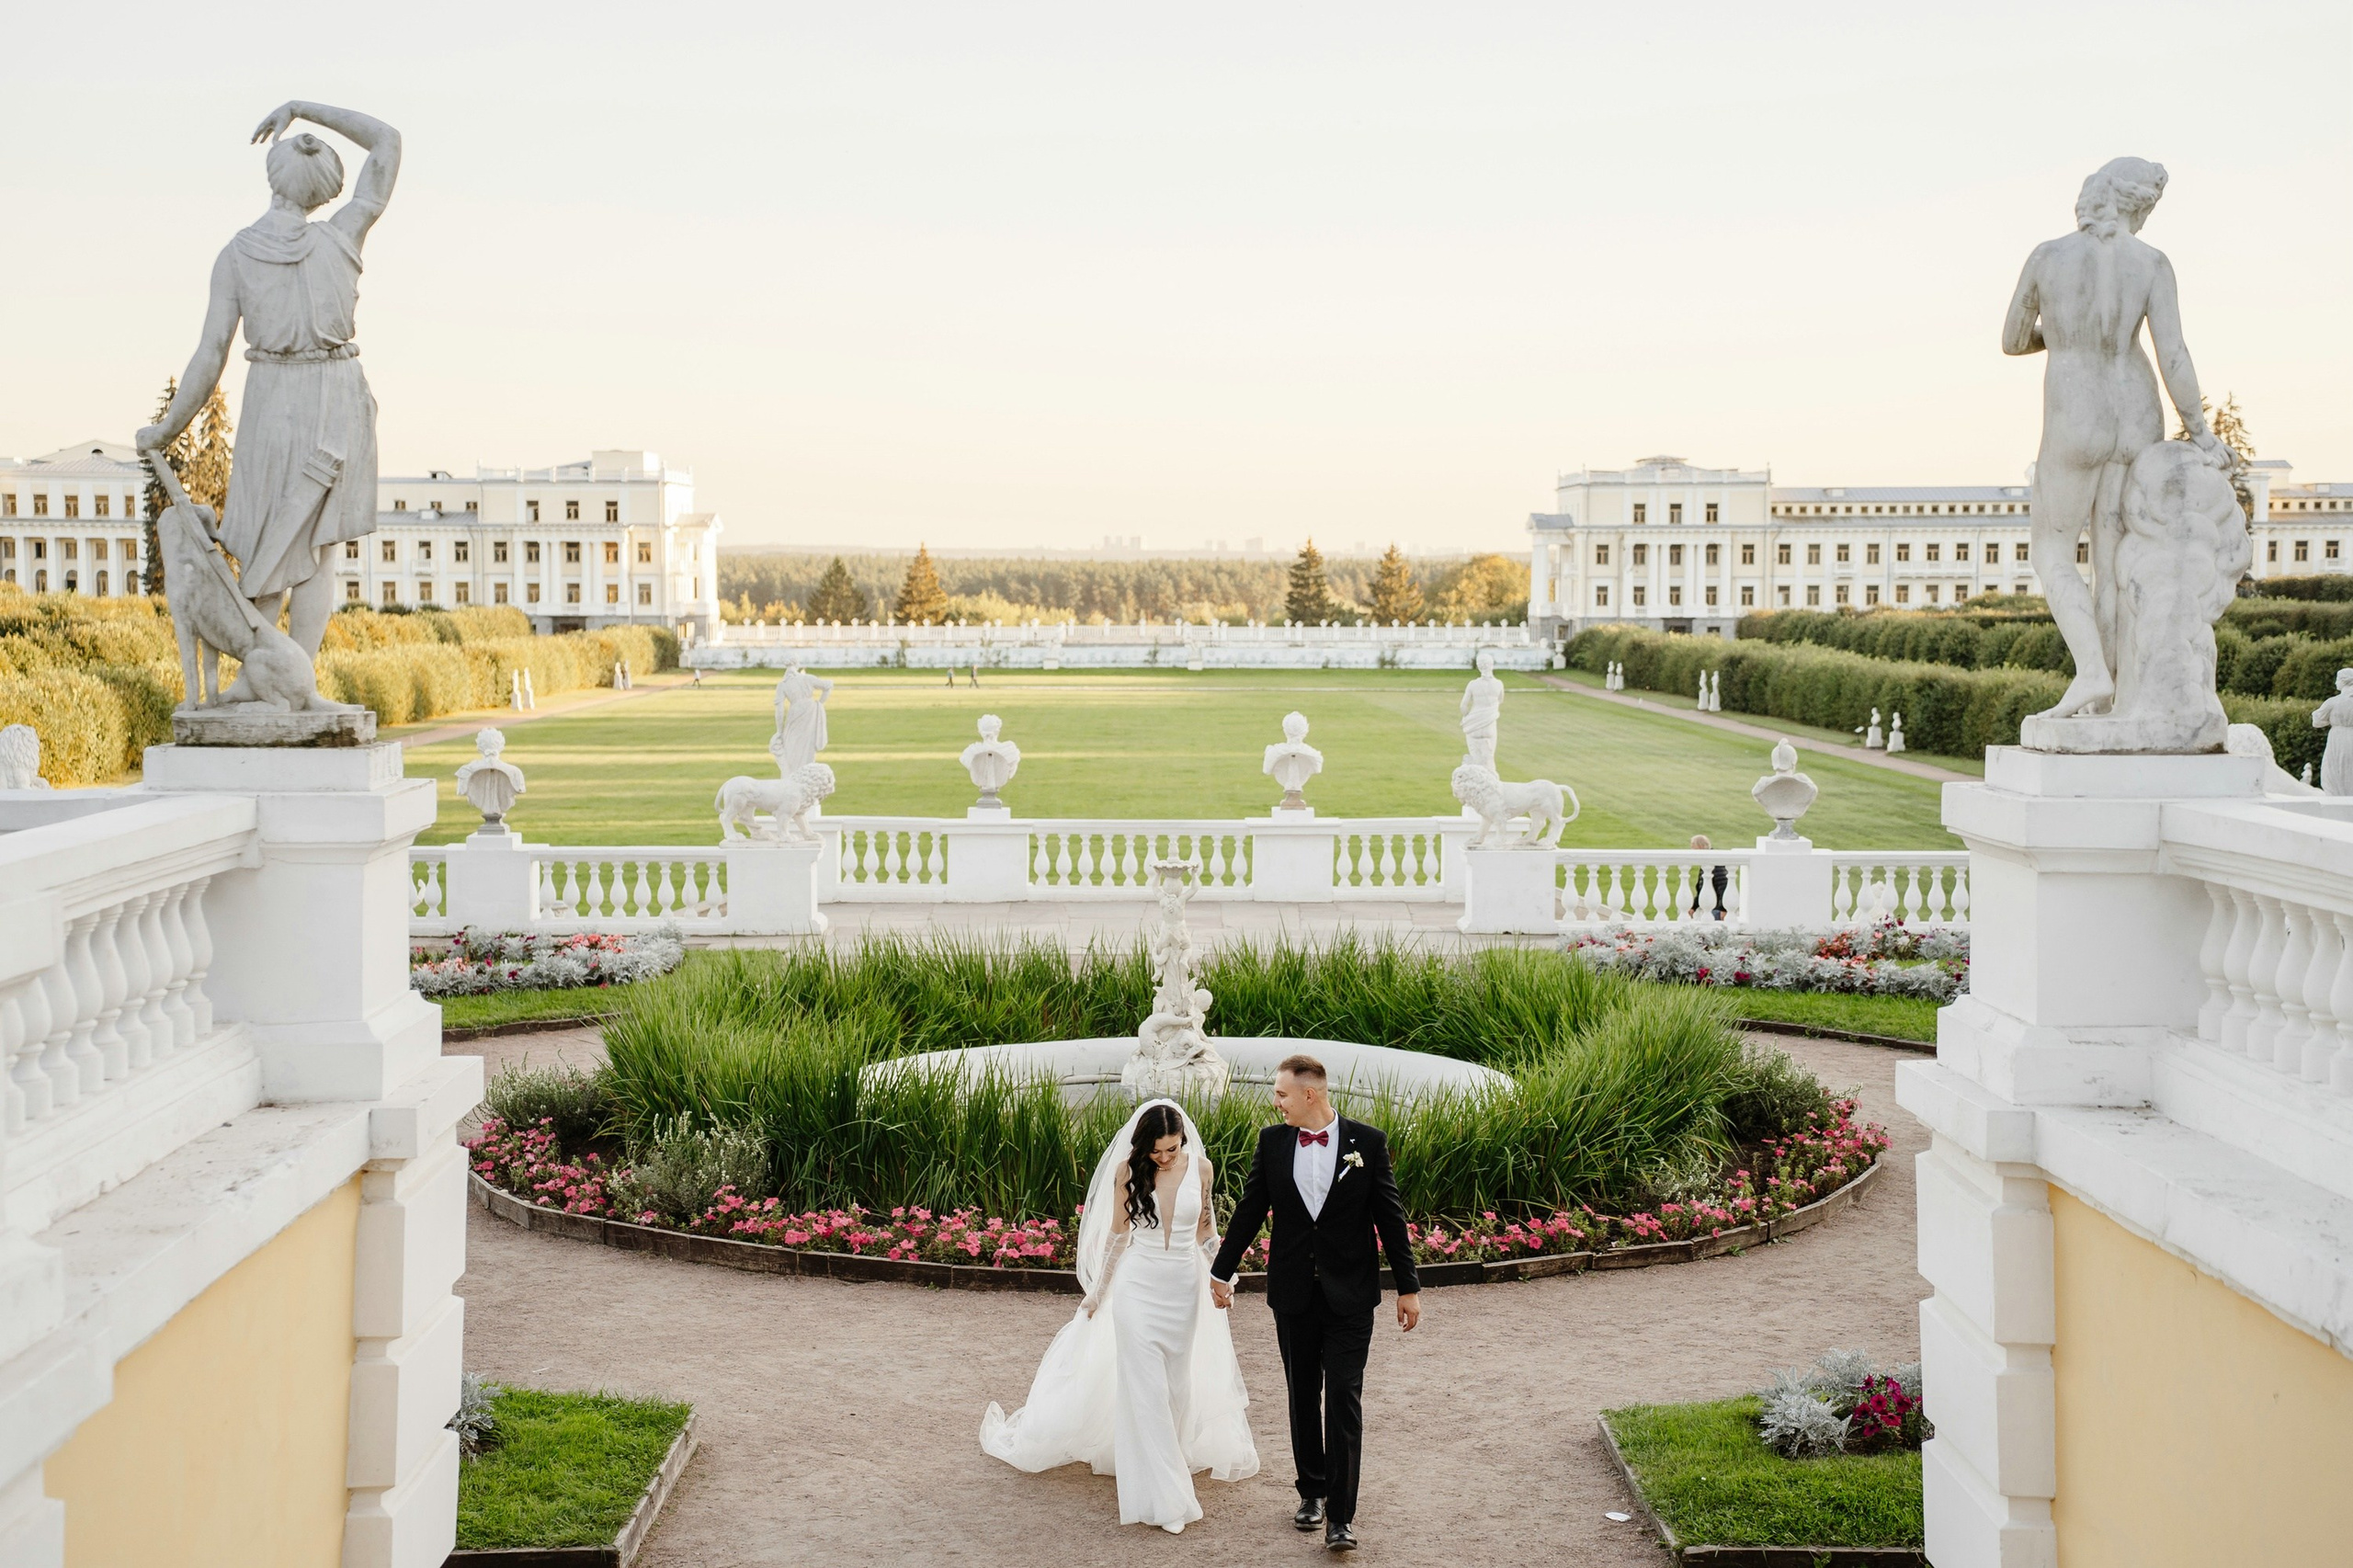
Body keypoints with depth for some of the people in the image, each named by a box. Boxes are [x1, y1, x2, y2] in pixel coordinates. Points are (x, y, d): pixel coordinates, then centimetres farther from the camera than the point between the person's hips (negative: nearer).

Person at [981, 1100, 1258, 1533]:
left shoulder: (1200, 1167, -4)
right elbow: (1118, 1233, 3)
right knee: (1145, 1387, -6)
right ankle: (1161, 1497, -3)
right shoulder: (1128, 1171, -7)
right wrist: (1098, 1291, 7)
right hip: (1138, 1285, -2)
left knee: (1177, 1381, 11)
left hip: (1185, 1287, 2)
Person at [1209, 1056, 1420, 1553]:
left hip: (1350, 1295, -3)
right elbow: (1250, 1210, 10)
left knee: (1344, 1399, -6)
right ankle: (1312, 1492, 29)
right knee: (1303, 1397, 13)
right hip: (1293, 1292, 3)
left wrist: (1408, 1287, 0)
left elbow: (1390, 1218, -2)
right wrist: (1221, 1272, 14)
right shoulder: (1272, 1141, 1)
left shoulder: (1368, 1141, -6)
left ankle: (1341, 1516, -3)